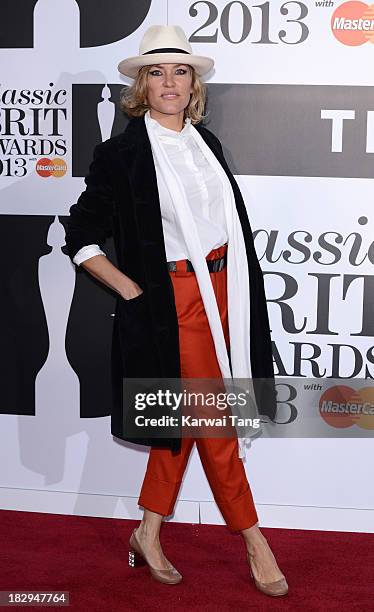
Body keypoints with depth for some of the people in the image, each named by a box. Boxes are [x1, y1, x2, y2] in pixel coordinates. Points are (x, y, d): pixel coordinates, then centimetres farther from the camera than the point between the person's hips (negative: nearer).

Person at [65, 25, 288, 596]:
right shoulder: (121, 153, -8)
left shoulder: (205, 141, 10)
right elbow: (81, 237, -5)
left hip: (223, 289, 6)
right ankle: (253, 540, 19)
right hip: (176, 299, -6)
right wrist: (133, 292, -9)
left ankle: (148, 534, 28)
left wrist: (237, 285, 11)